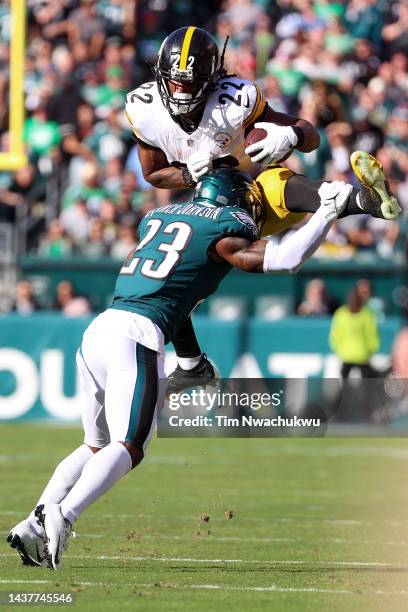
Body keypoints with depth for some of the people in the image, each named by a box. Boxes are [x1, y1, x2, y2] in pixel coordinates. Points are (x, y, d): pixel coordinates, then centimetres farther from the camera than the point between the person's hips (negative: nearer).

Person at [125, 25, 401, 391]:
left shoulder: (234, 101, -27)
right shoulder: (145, 110, -16)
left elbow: (312, 138, -23)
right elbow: (154, 174, -2)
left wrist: (291, 135, -48)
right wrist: (188, 174, -24)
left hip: (257, 187, -6)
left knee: (281, 186, -39)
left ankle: (368, 199, -70)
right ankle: (192, 365, 19)